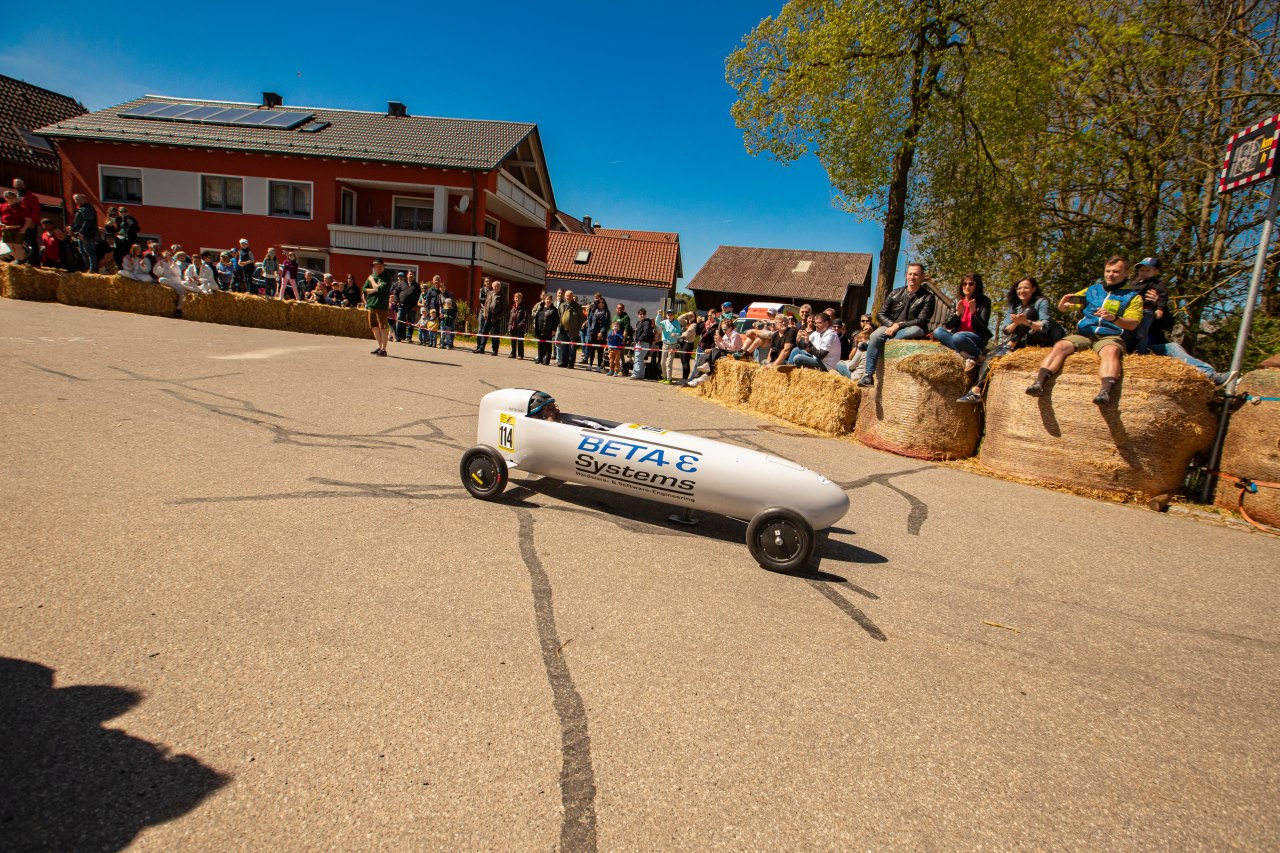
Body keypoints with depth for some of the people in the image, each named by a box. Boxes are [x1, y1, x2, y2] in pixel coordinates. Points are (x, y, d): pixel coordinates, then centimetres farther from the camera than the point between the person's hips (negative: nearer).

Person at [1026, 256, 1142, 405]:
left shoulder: (1132, 296, 13)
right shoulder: (1092, 290, 23)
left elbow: (1133, 324, -2)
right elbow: (1062, 308, 21)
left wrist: (1114, 318, -24)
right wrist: (1064, 302, -5)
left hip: (1110, 336, -3)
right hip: (1084, 333, 3)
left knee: (1111, 351, -38)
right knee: (1060, 345, -28)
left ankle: (1105, 392, -61)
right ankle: (1039, 383, -47)